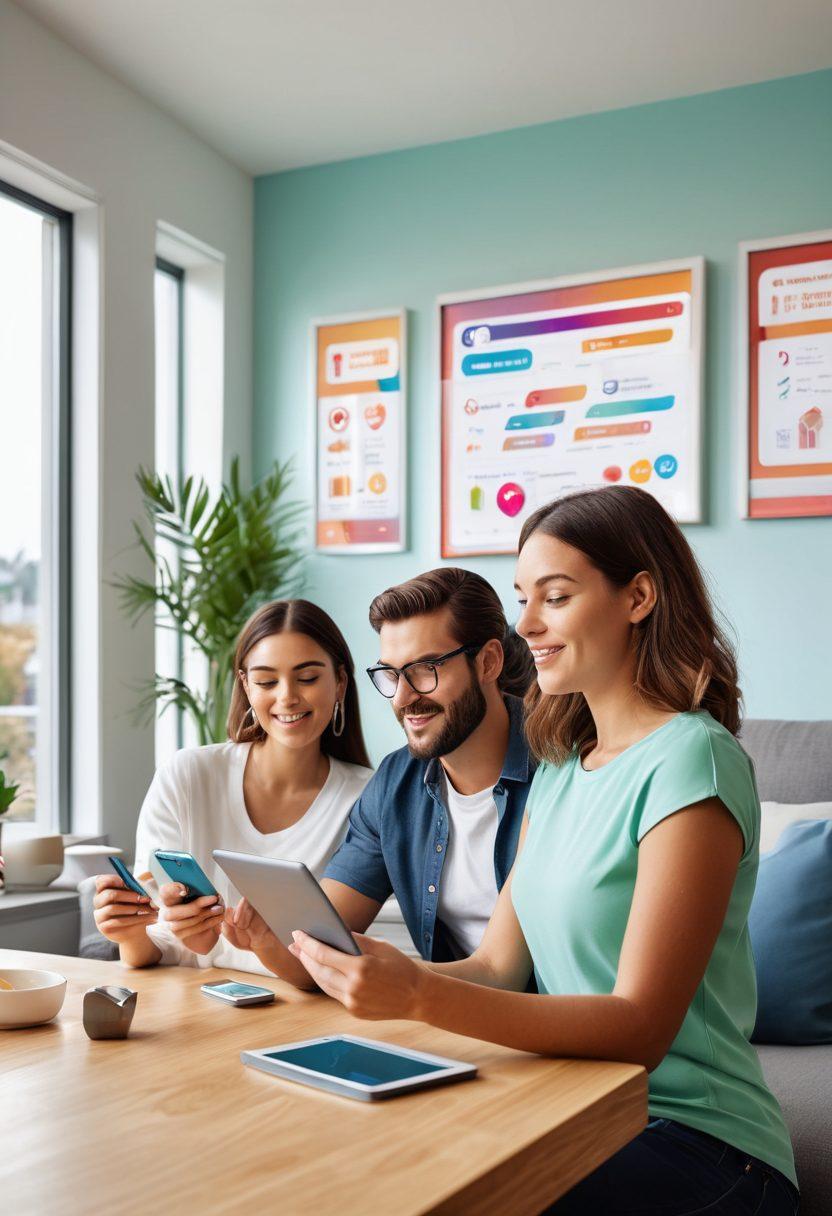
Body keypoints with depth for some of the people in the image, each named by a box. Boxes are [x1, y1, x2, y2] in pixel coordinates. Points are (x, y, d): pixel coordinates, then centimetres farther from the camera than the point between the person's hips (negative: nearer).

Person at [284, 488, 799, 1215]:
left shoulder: (689, 761, -15)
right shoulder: (560, 771, 11)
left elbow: (641, 1026, -19)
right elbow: (498, 965, 7)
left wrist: (420, 996, -29)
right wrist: (377, 973, -10)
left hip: (694, 1140, -6)